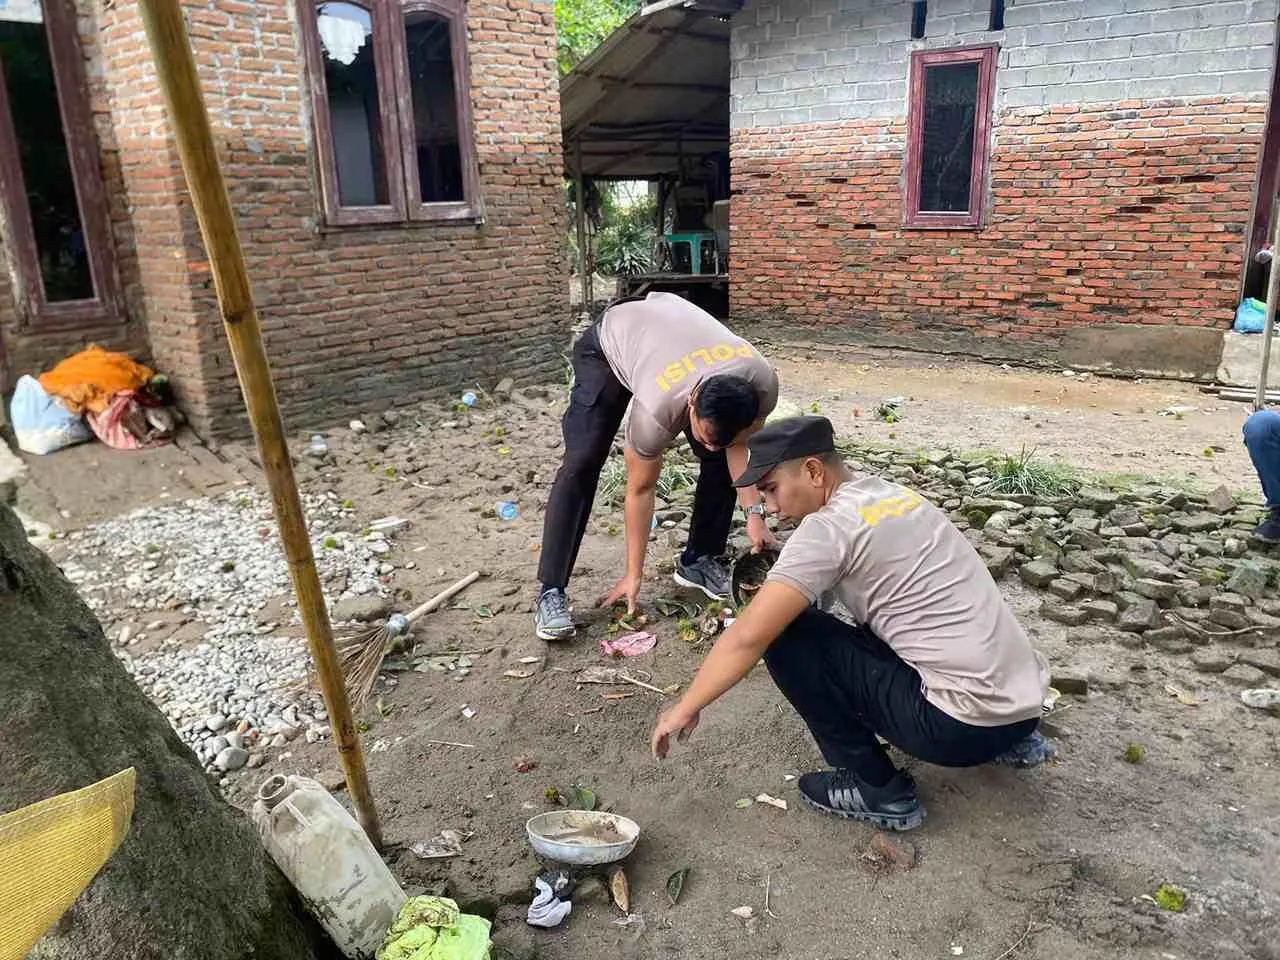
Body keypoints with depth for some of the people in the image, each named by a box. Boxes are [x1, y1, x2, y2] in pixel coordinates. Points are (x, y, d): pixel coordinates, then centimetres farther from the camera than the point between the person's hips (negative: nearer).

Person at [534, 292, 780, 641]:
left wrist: (754, 513, -22)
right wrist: (634, 575, -17)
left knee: (720, 462, -7)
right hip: (609, 341, -4)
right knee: (581, 464, -19)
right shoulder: (658, 410, -41)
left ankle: (698, 560, 12)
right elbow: (640, 489, -26)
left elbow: (737, 446, -12)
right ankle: (551, 591, -14)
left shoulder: (762, 384, -33)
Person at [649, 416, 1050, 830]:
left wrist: (684, 709, -3)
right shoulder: (898, 496, 11)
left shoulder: (829, 526, -13)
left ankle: (876, 789, 2)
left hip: (965, 728, -8)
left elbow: (747, 636, -16)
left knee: (785, 634, -6)